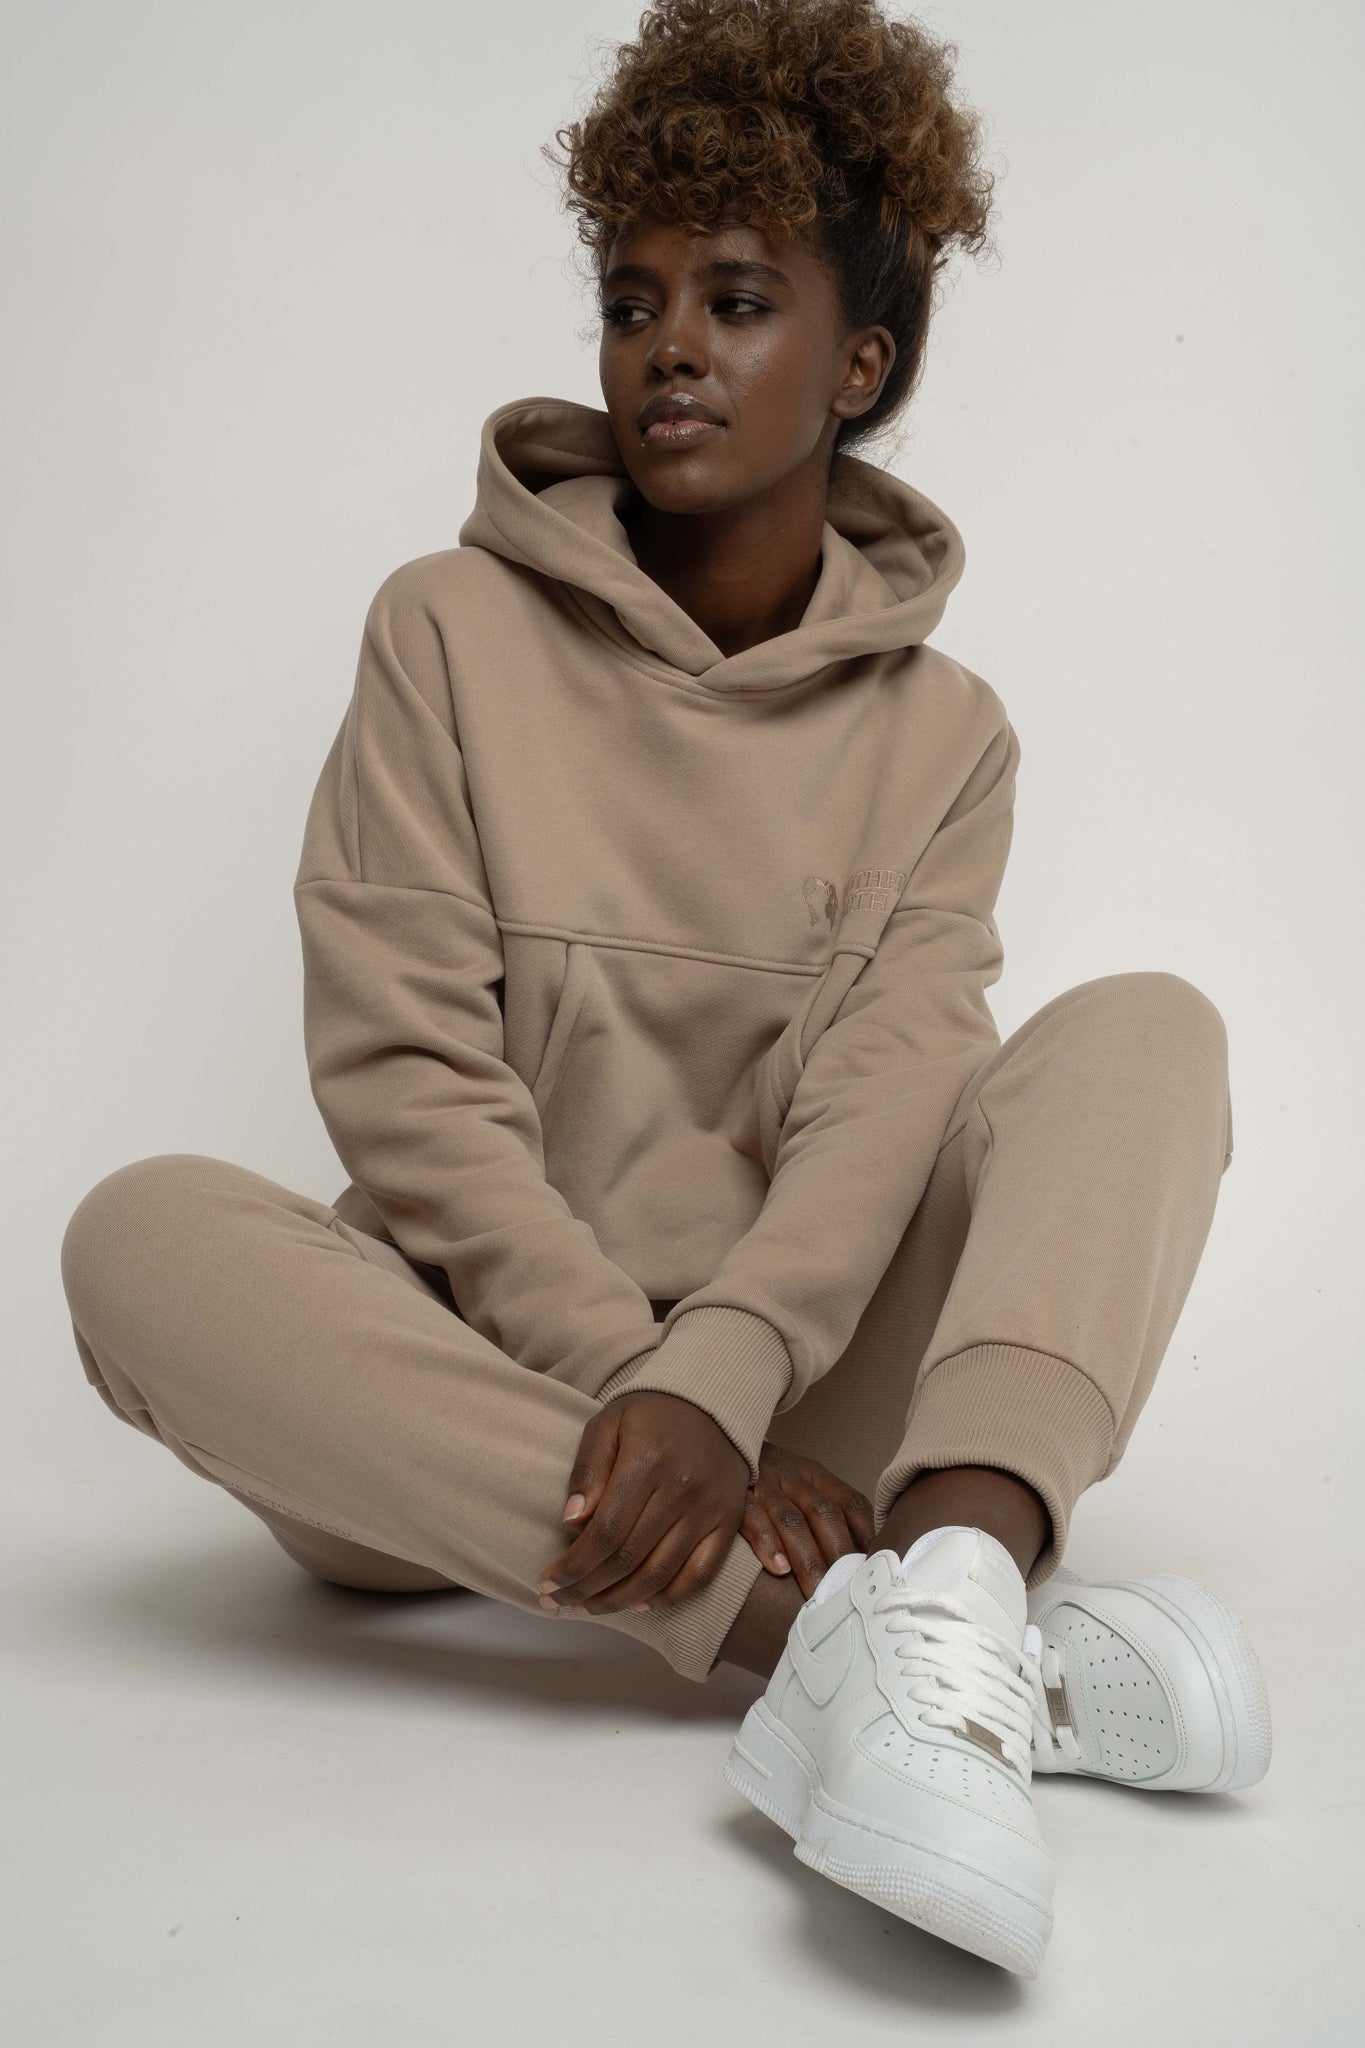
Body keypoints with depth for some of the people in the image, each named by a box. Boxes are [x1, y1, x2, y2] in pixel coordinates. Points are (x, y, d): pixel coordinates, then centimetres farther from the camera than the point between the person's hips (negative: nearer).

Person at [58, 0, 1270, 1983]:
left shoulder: (940, 731, 6)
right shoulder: (456, 631, 2)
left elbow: (881, 1106, -10)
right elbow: (404, 1078, -8)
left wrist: (712, 1384, -30)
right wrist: (636, 1388, -20)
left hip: (800, 1382, 1)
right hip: (472, 1384, 0)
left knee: (1146, 1025, -17)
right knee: (145, 1232, -29)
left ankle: (942, 1593, -44)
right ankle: (821, 1620, -38)